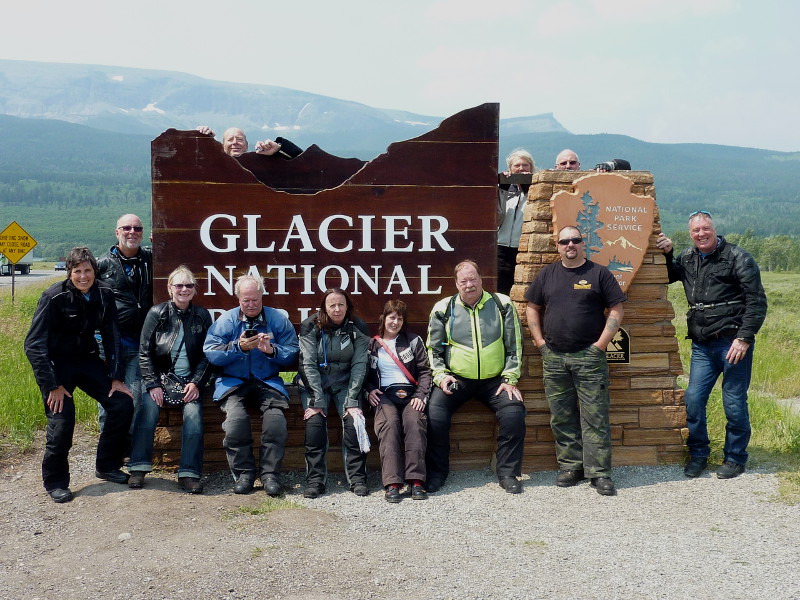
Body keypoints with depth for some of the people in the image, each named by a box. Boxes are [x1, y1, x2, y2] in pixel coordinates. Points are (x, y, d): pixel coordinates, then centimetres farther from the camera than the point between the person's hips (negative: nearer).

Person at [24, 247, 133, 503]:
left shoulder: (104, 295, -6)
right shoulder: (54, 297, -19)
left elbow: (111, 337, 3)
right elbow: (34, 345, -18)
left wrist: (116, 377, -3)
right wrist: (53, 386, -21)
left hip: (87, 360, 5)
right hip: (56, 363, -5)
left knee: (122, 404, -6)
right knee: (62, 419, -17)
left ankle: (107, 466, 13)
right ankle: (55, 481, 5)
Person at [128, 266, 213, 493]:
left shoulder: (202, 316, 7)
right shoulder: (157, 313, 3)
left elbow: (207, 355, 7)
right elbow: (144, 352, 1)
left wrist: (196, 383, -6)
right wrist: (153, 385, -9)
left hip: (189, 380, 1)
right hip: (160, 378, 0)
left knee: (193, 413, -25)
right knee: (148, 407, -27)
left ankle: (189, 473, -21)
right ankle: (138, 468, -18)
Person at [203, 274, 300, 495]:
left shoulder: (278, 319, 7)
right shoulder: (226, 320, 6)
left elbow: (292, 355, 1)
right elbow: (210, 353, -6)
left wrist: (271, 350, -17)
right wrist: (238, 347, -19)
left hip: (268, 381, 0)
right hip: (233, 381, 0)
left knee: (276, 417, -28)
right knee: (235, 418, -29)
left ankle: (270, 474, -13)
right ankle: (244, 473, -11)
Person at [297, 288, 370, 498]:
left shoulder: (356, 328, -5)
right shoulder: (311, 327, -8)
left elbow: (358, 366, -9)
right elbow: (309, 365, -14)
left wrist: (352, 401, -18)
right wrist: (318, 401, -21)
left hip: (345, 384, 1)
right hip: (314, 384, -1)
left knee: (354, 421, -22)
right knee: (315, 422, -25)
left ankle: (357, 479, -12)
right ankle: (315, 480, -17)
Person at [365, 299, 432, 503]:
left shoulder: (413, 341, 15)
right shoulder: (371, 345, 17)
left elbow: (425, 371, 9)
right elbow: (365, 374, 21)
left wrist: (420, 395, -5)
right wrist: (370, 390, 0)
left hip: (410, 392, 0)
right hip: (384, 394, 0)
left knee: (414, 421, -33)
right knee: (389, 422, -33)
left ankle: (416, 480, -35)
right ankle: (392, 482, -39)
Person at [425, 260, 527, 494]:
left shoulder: (502, 304, 2)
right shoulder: (443, 309, 3)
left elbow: (514, 346, 5)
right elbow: (433, 349, 8)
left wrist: (510, 379, -2)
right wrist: (440, 376, -6)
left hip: (495, 380, 0)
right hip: (456, 379, 0)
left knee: (514, 413, -22)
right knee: (434, 415, -22)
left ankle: (508, 473, -4)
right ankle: (436, 473, -2)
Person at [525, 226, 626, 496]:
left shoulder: (599, 273, 3)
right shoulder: (547, 274, 12)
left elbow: (616, 310, 1)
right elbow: (532, 308, 16)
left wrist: (601, 343, -7)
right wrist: (540, 341, 6)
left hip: (589, 357, -3)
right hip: (554, 358, 3)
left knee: (595, 416, -3)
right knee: (561, 417, 8)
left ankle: (599, 473, 2)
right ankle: (570, 466, 18)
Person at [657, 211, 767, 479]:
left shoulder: (737, 258, -5)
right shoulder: (687, 259, 11)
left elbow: (757, 301, -8)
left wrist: (744, 338, -15)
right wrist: (667, 253, 10)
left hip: (733, 343, -5)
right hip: (702, 345, 5)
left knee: (734, 402, 3)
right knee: (693, 399, 5)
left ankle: (735, 458, 20)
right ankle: (698, 454, 22)